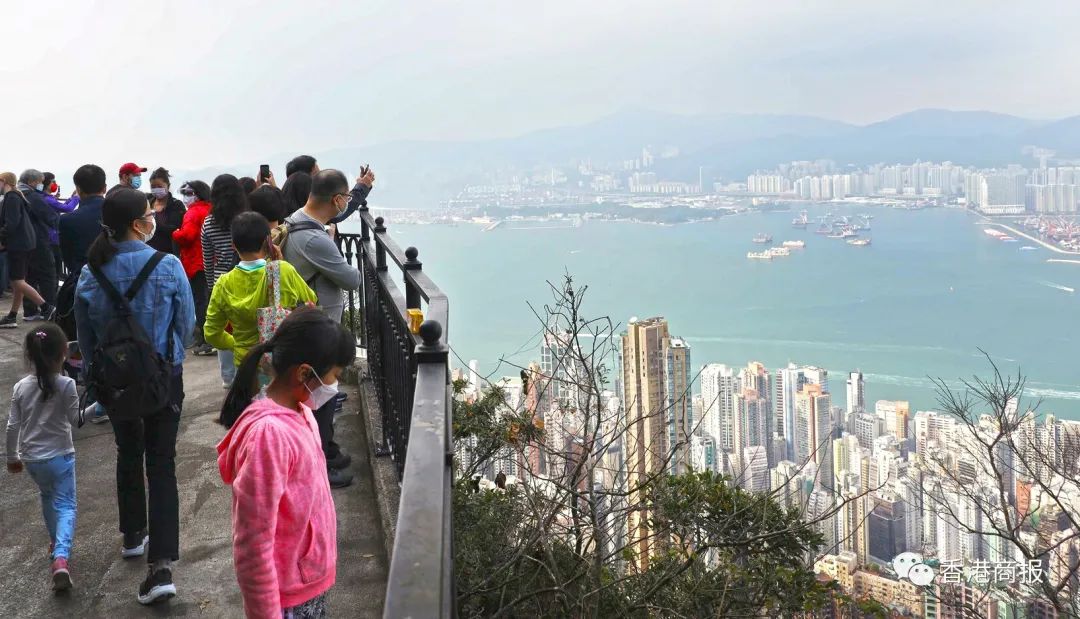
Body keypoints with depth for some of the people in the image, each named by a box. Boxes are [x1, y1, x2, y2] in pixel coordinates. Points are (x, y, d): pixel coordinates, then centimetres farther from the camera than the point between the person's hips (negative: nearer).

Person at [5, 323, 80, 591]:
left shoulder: (21, 387, -5)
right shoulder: (66, 385, -16)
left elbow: (13, 426, 1)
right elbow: (75, 418, -7)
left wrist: (12, 456, 13)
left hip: (31, 458, 4)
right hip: (60, 456, -4)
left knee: (47, 496, 28)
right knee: (65, 504, 2)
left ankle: (55, 541, 44)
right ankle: (61, 557, -17)